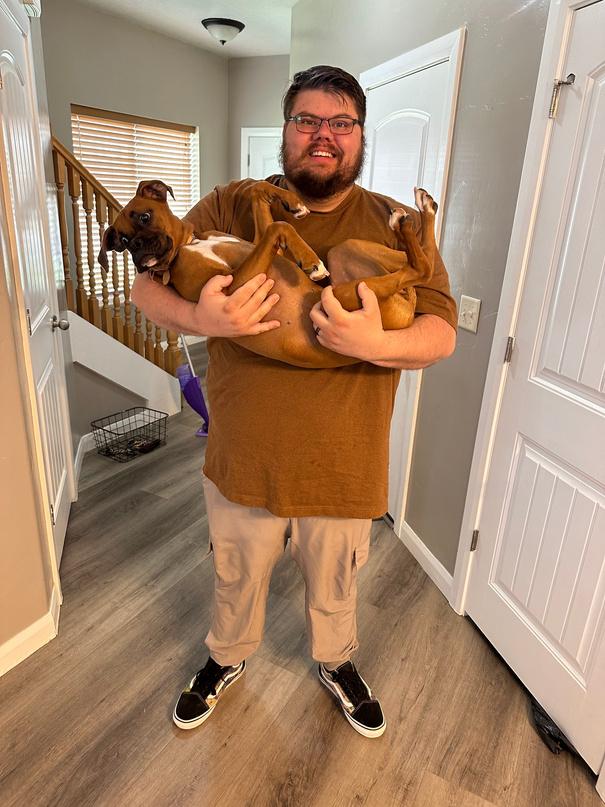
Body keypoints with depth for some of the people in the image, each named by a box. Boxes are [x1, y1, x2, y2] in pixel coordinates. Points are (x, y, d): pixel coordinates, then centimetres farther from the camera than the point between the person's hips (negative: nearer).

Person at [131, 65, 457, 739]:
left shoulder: (395, 225, -3)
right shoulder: (232, 206, -3)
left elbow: (441, 333, -9)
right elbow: (146, 286, -4)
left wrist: (376, 345, -32)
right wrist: (197, 318, -27)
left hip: (343, 469, 0)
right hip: (242, 461, 1)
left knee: (334, 588, 25)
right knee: (236, 581, 25)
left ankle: (336, 663, 57)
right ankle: (227, 658, 57)